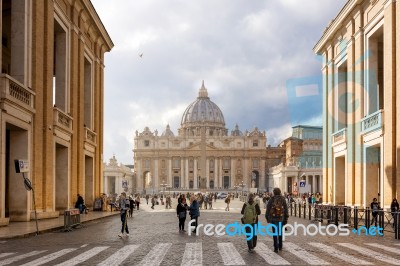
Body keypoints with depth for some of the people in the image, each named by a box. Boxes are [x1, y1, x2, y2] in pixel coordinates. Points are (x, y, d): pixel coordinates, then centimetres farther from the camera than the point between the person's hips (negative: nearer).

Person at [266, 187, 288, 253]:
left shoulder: (271, 199, -5)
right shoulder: (283, 199, 0)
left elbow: (268, 209, -2)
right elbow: (286, 209, 1)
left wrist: (267, 218, 9)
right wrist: (286, 218, 8)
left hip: (273, 218, -2)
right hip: (281, 218, 2)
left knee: (275, 233, 3)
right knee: (280, 232, 17)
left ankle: (276, 248, 0)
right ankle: (280, 247, 25)